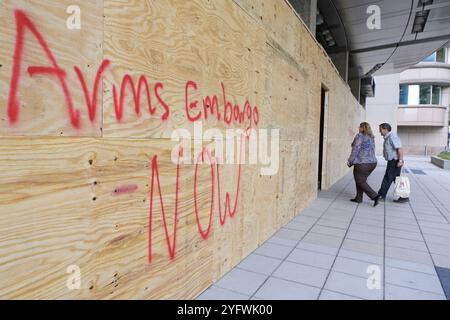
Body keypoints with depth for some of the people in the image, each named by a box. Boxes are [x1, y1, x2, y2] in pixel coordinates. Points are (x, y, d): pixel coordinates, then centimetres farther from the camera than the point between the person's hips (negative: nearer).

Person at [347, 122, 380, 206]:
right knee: (361, 180, 18)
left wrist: (350, 161, -7)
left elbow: (355, 150, -15)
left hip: (362, 164, -8)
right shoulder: (371, 137, 13)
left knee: (361, 182, 3)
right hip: (372, 162, 8)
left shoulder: (359, 136, -11)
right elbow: (370, 151, 17)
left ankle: (375, 196, -7)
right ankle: (358, 198, 22)